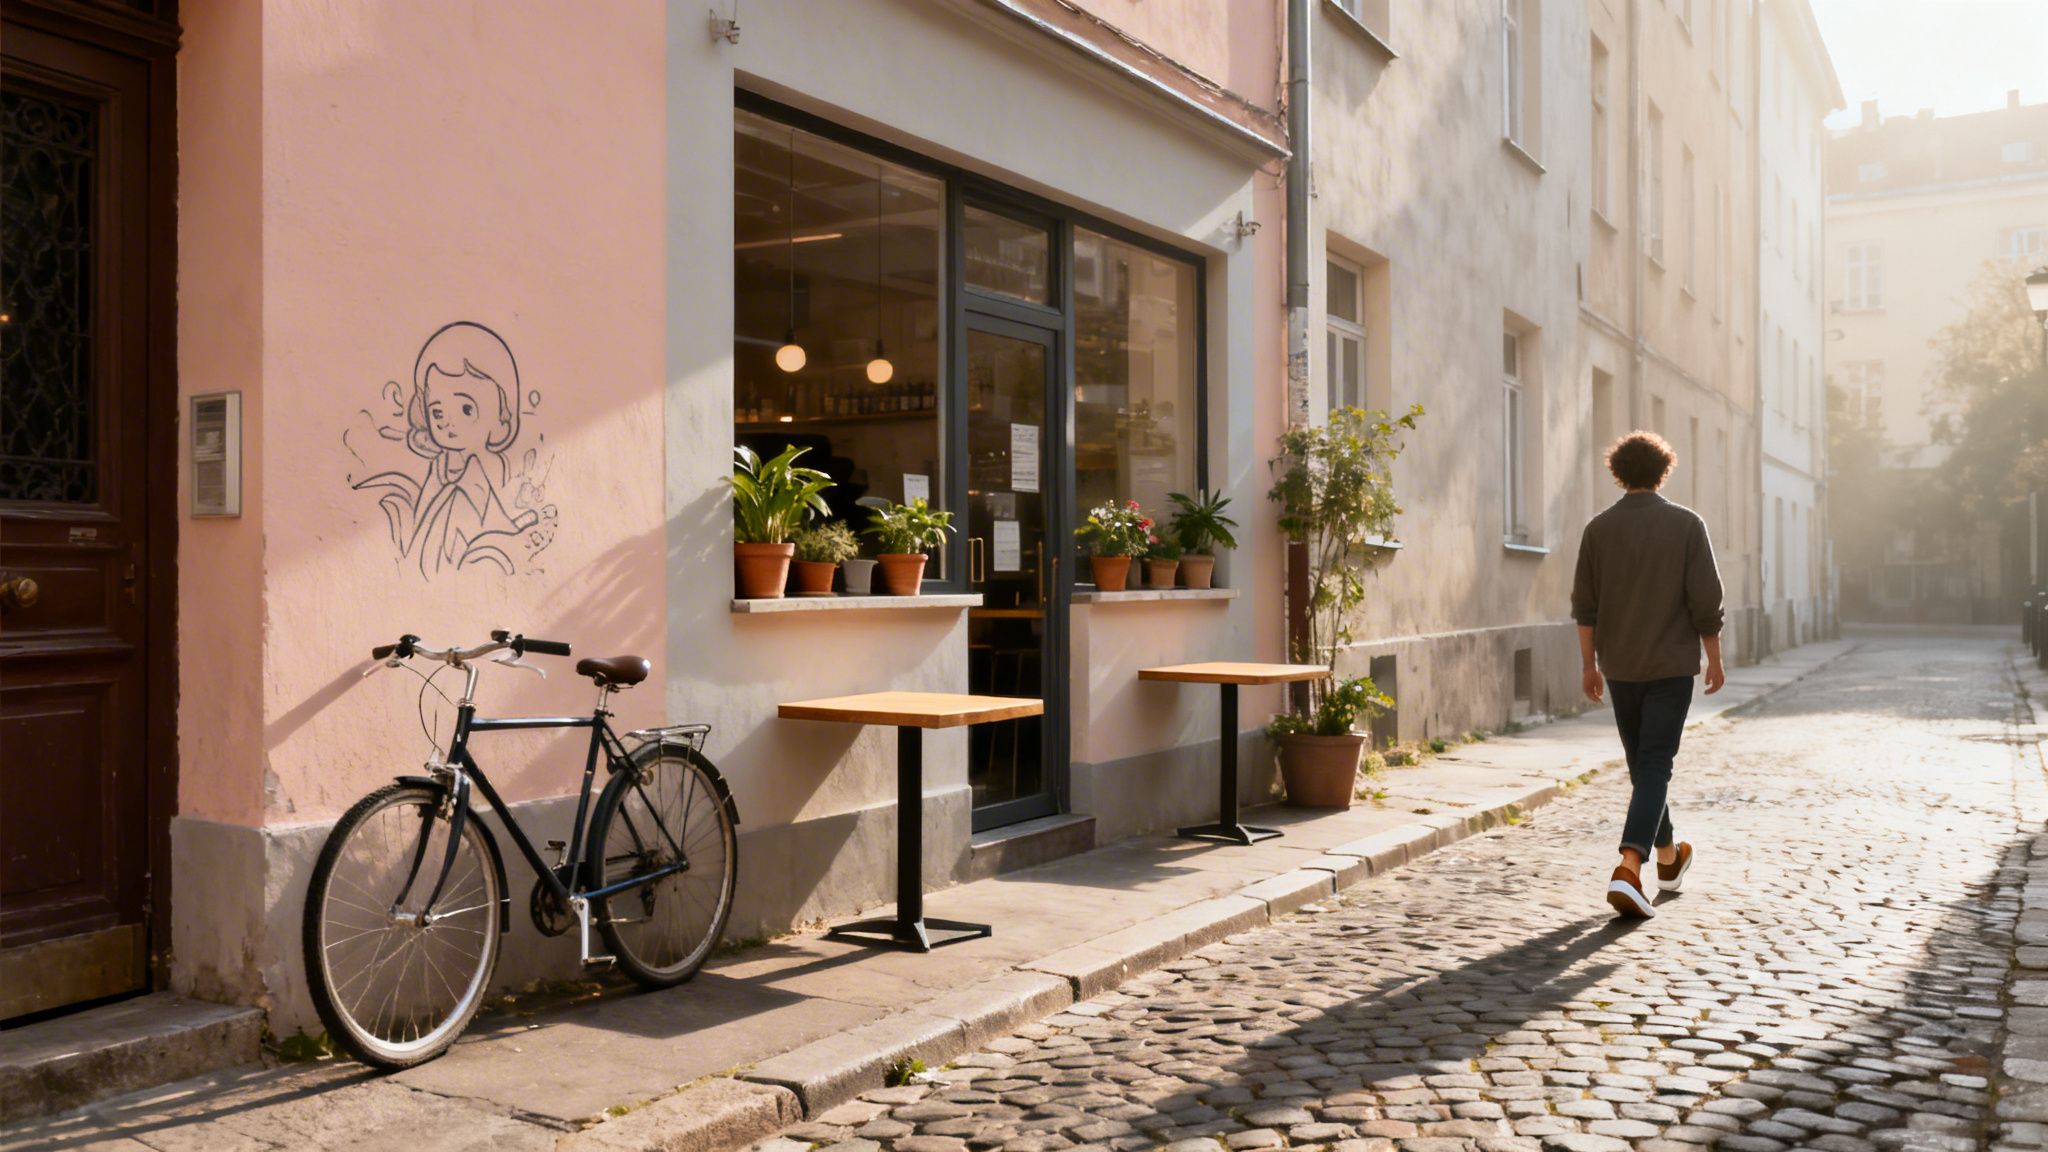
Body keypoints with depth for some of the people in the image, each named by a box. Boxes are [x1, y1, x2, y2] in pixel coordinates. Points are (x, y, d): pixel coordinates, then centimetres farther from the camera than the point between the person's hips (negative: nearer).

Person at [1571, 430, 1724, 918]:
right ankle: (1629, 870, -21)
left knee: (1643, 764, 18)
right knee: (1654, 768, -4)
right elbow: (1706, 601, -7)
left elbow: (1585, 605, -1)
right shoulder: (1687, 524, -6)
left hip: (1621, 667, 3)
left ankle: (1668, 859, 35)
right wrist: (1715, 659, 4)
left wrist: (1590, 664, 7)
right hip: (1672, 666, -3)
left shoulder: (1599, 528, -1)